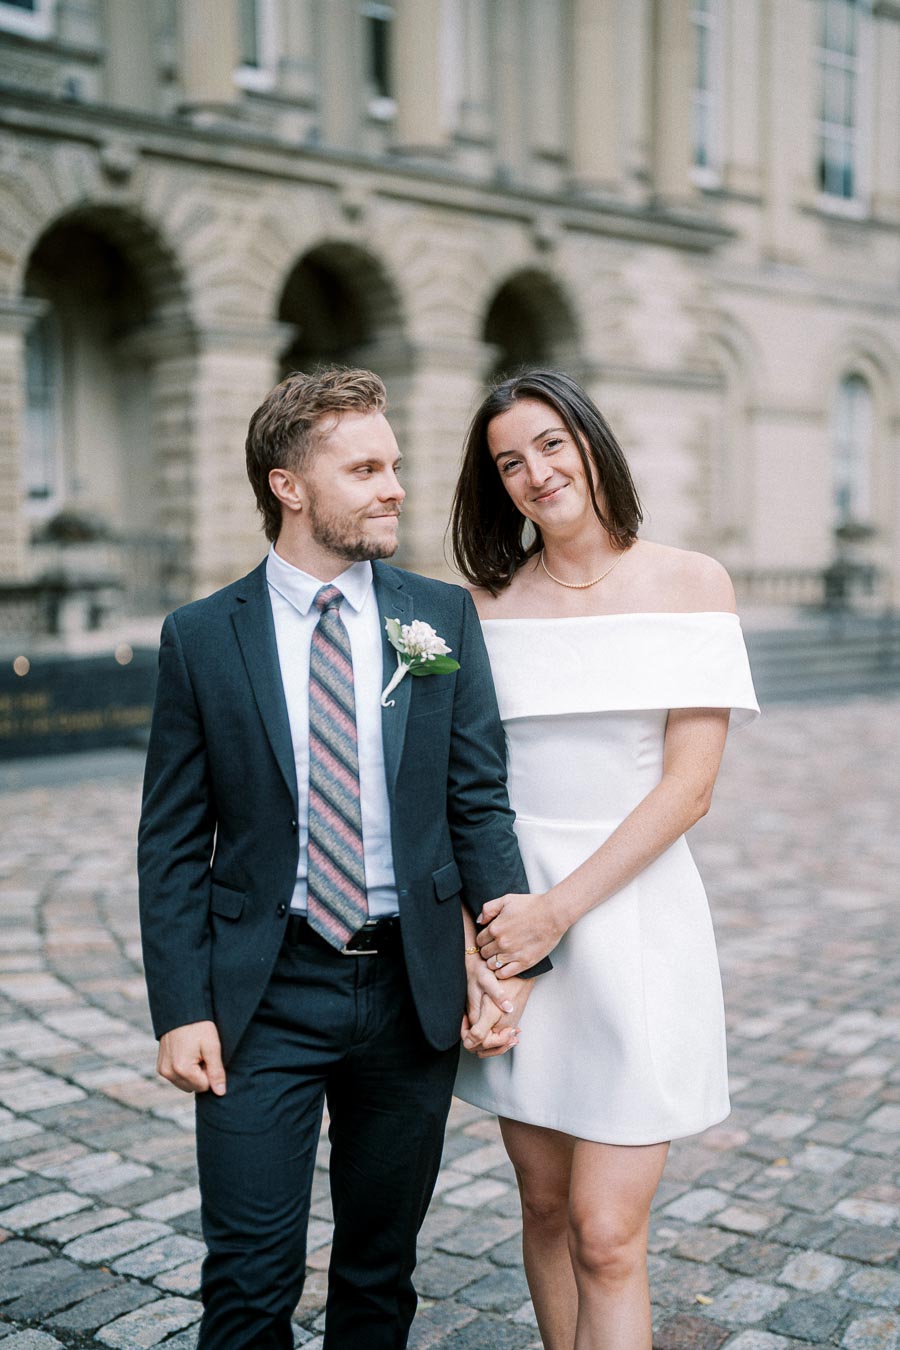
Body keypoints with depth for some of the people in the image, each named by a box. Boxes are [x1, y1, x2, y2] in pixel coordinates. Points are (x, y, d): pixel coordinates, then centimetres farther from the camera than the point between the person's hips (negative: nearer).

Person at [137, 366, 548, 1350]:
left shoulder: (444, 618, 2)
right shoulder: (200, 639, -3)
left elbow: (479, 801, 2)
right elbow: (173, 845, -1)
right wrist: (181, 1011, -8)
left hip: (415, 992, 2)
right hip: (264, 999, -2)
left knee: (381, 1269, 16)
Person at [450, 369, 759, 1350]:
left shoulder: (691, 585, -3)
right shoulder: (488, 604, 5)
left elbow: (688, 787, -8)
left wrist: (560, 909, -14)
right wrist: (492, 918, -12)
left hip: (632, 914, -3)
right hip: (513, 916, 3)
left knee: (606, 1235, -4)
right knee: (545, 1205, 13)